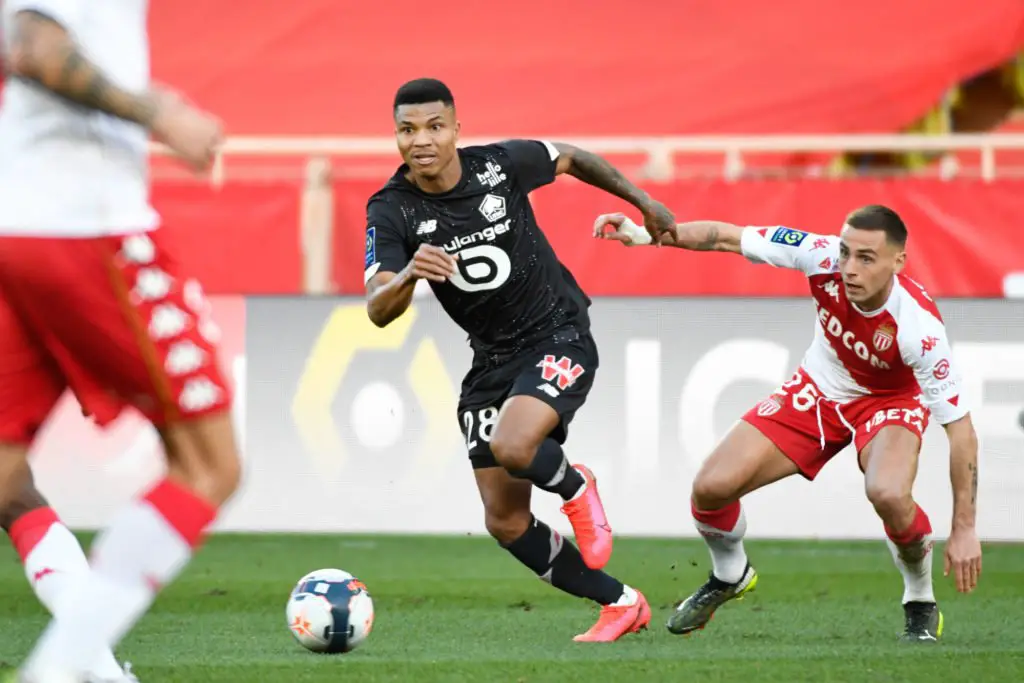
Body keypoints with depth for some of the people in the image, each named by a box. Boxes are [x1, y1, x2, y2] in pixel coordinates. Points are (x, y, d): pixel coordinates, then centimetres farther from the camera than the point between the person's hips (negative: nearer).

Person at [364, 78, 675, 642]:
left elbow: (570, 158, 9)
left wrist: (643, 202, 16)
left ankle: (575, 489, 4)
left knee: (512, 447, -31)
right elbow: (378, 311, -24)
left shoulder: (502, 164, -13)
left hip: (559, 336, -4)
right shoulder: (391, 210, -13)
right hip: (491, 358, 4)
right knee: (504, 523, 1)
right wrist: (408, 274, -45)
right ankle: (621, 605, 18)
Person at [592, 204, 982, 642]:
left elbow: (959, 426, -28)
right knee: (711, 487, -8)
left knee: (888, 493, -36)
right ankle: (731, 576, 27)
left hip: (890, 400, -4)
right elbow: (728, 238, -18)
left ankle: (920, 601, -5)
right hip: (818, 390, 4)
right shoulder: (821, 255, -29)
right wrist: (648, 235, -30)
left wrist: (964, 529, -27)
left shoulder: (919, 325, -35)